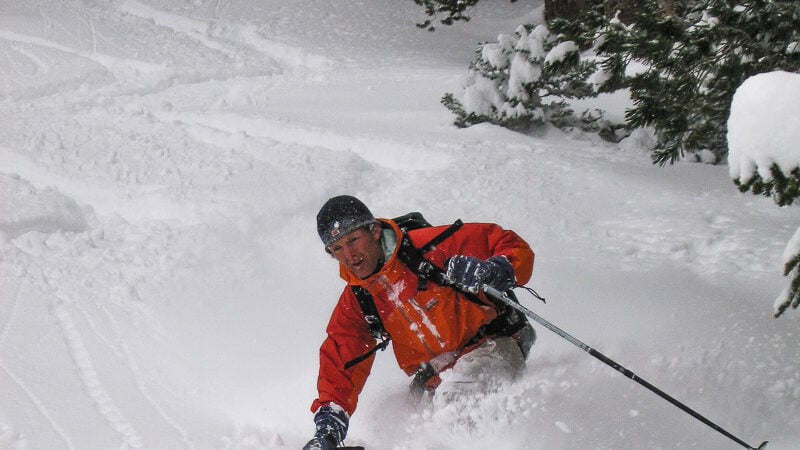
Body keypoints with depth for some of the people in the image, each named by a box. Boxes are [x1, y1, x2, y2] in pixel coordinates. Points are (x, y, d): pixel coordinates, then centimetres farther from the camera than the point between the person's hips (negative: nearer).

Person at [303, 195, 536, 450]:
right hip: (436, 384, 5)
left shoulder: (425, 247, -10)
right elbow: (340, 368, 5)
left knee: (454, 393, -34)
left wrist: (492, 271, -30)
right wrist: (327, 429, -9)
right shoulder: (354, 304, 6)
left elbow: (514, 248, -8)